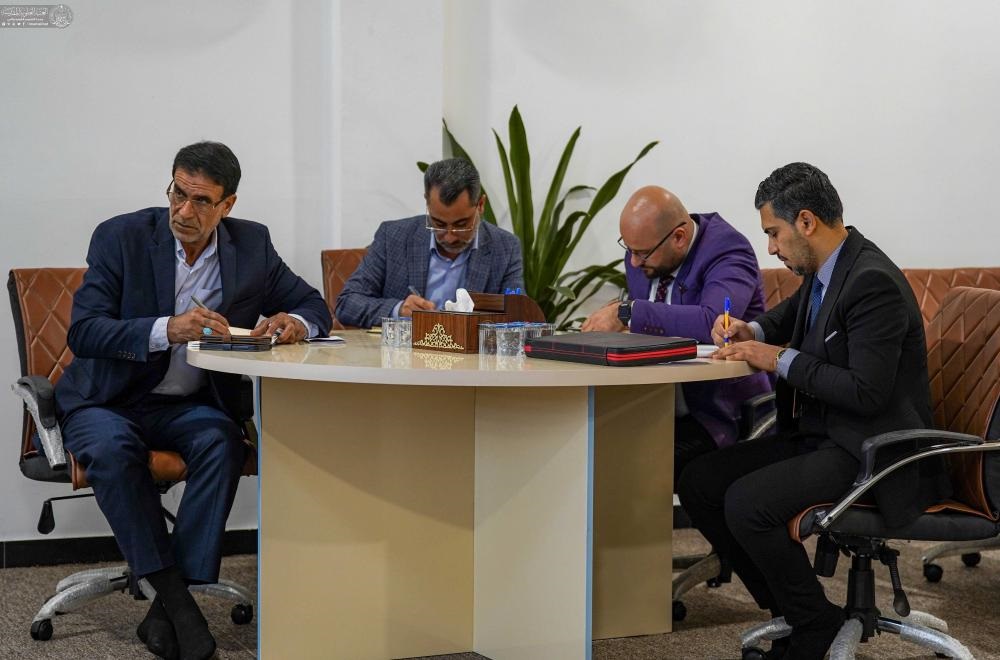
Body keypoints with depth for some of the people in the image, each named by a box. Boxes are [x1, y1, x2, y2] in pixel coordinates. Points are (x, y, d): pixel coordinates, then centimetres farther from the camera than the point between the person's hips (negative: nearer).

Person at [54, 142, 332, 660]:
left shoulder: (251, 244, 0)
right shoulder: (121, 237, -10)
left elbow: (312, 305, 8)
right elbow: (83, 332, -19)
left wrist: (296, 322, -18)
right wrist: (167, 329, -36)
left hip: (191, 405, 2)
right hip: (107, 401, -2)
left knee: (222, 441, -29)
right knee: (112, 448, -34)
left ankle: (167, 612, -26)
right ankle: (174, 597, -25)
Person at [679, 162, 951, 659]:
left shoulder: (873, 282, -21)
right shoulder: (824, 270, 7)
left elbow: (867, 393, -26)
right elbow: (791, 315, 30)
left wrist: (780, 360, -17)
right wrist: (752, 331, 8)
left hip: (869, 450, -10)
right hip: (817, 434, 10)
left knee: (746, 503, -27)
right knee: (698, 483, 1)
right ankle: (788, 610, 9)